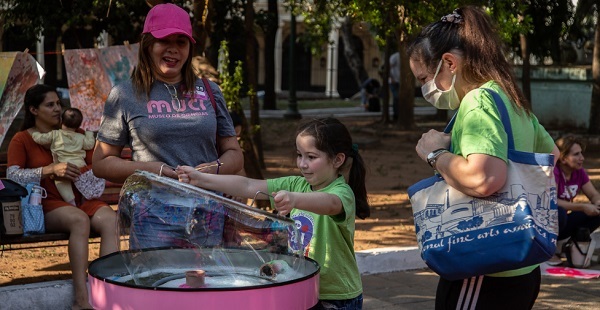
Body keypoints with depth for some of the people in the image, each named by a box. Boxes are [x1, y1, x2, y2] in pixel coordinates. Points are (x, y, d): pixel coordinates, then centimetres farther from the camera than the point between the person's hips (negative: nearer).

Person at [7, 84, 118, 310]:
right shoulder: (22, 140, 8)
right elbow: (12, 176, -6)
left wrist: (86, 175, -8)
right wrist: (51, 169, -17)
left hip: (82, 198, 4)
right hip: (48, 205, -4)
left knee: (110, 219, -30)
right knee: (79, 220, -37)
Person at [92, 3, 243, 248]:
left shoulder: (208, 92, 13)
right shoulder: (125, 95, 4)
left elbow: (234, 154, 16)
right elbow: (101, 163, 4)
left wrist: (215, 169, -7)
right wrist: (151, 169, -11)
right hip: (153, 219, -3)